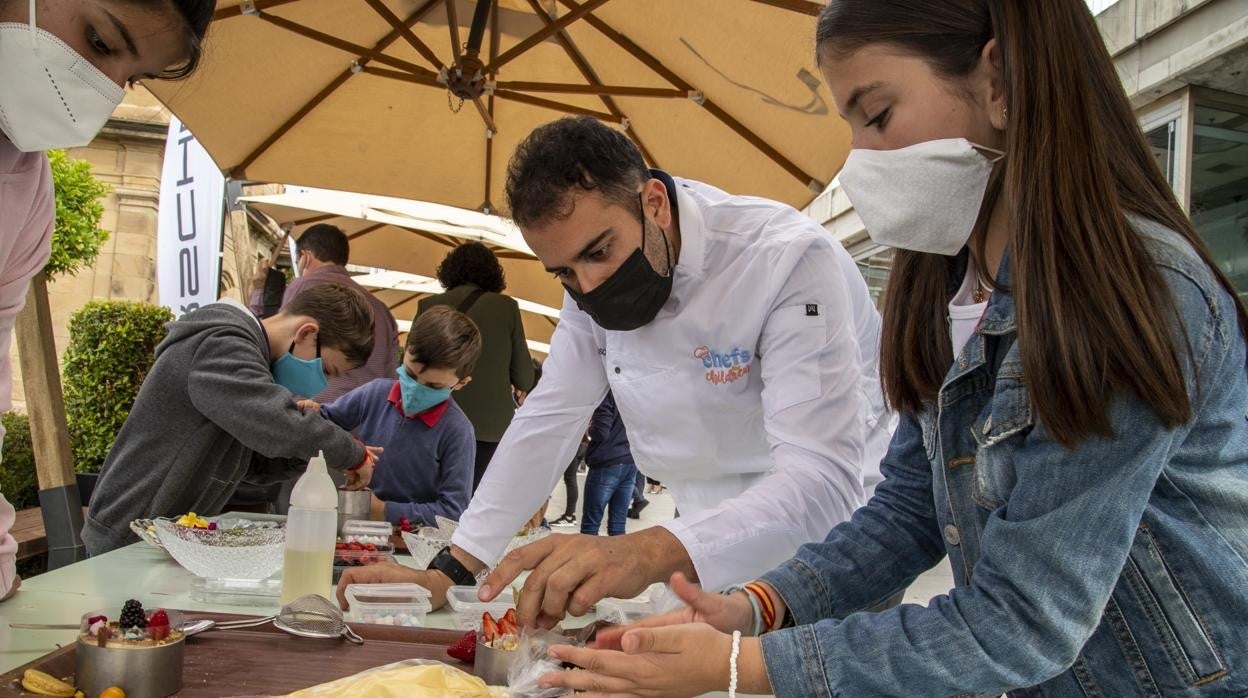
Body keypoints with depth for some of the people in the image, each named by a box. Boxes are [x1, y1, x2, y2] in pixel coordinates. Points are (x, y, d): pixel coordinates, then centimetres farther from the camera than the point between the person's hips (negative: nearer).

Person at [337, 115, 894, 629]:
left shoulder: (788, 260, -25)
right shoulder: (597, 279, -4)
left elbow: (824, 476, -33)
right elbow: (548, 421, 1)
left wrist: (650, 553, -48)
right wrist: (451, 570, -7)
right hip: (709, 554, 5)